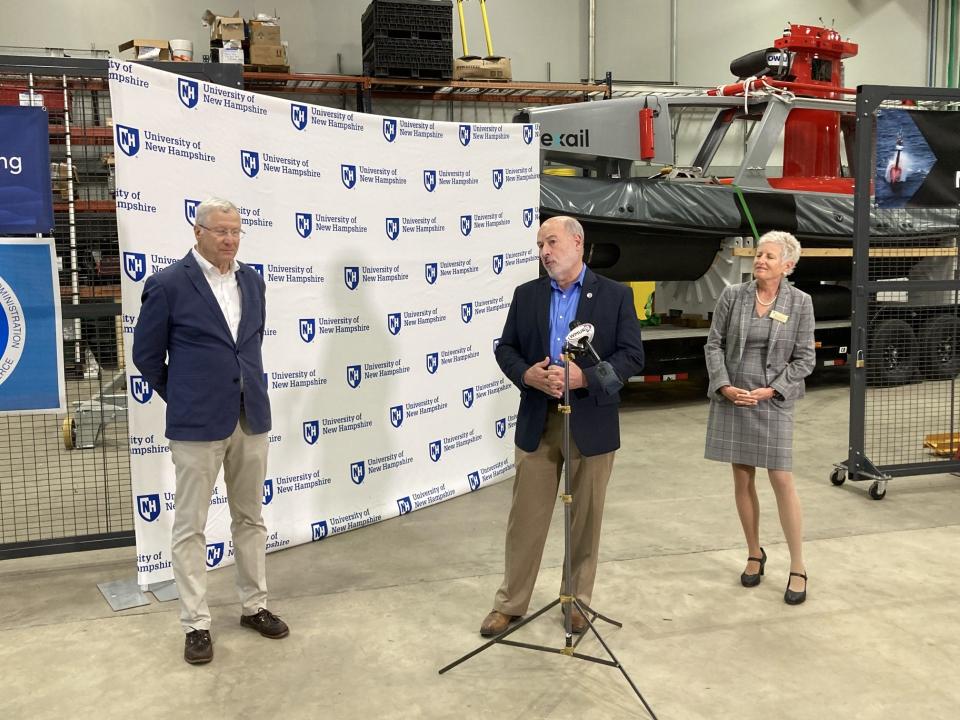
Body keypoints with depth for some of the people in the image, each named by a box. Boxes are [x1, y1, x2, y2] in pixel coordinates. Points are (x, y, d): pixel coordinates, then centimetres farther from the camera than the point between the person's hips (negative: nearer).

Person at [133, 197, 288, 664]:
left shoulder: (252, 281, 7)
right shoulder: (168, 285, -9)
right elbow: (147, 354, 0)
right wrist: (182, 399, 7)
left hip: (251, 419, 5)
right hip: (197, 425, -5)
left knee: (251, 519, 14)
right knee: (190, 526, 4)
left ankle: (254, 606, 28)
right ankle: (196, 624, 15)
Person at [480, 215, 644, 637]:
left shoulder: (616, 295, -2)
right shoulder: (526, 295, 7)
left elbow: (632, 356, -6)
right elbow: (505, 348, 7)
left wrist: (583, 377, -20)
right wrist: (527, 374, -14)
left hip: (591, 424, -2)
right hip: (537, 423, 2)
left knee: (585, 519, 10)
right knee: (525, 519, 7)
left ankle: (578, 600, 27)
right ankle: (510, 603, 20)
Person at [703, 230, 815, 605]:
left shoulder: (800, 302, -3)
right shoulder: (732, 295, 0)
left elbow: (805, 359, -1)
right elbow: (713, 344, 3)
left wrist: (770, 391, -12)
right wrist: (725, 386, -9)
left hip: (773, 401, -2)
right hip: (730, 399, 2)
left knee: (782, 481, -3)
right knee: (742, 479, 10)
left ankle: (797, 568, 10)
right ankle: (754, 554, 27)